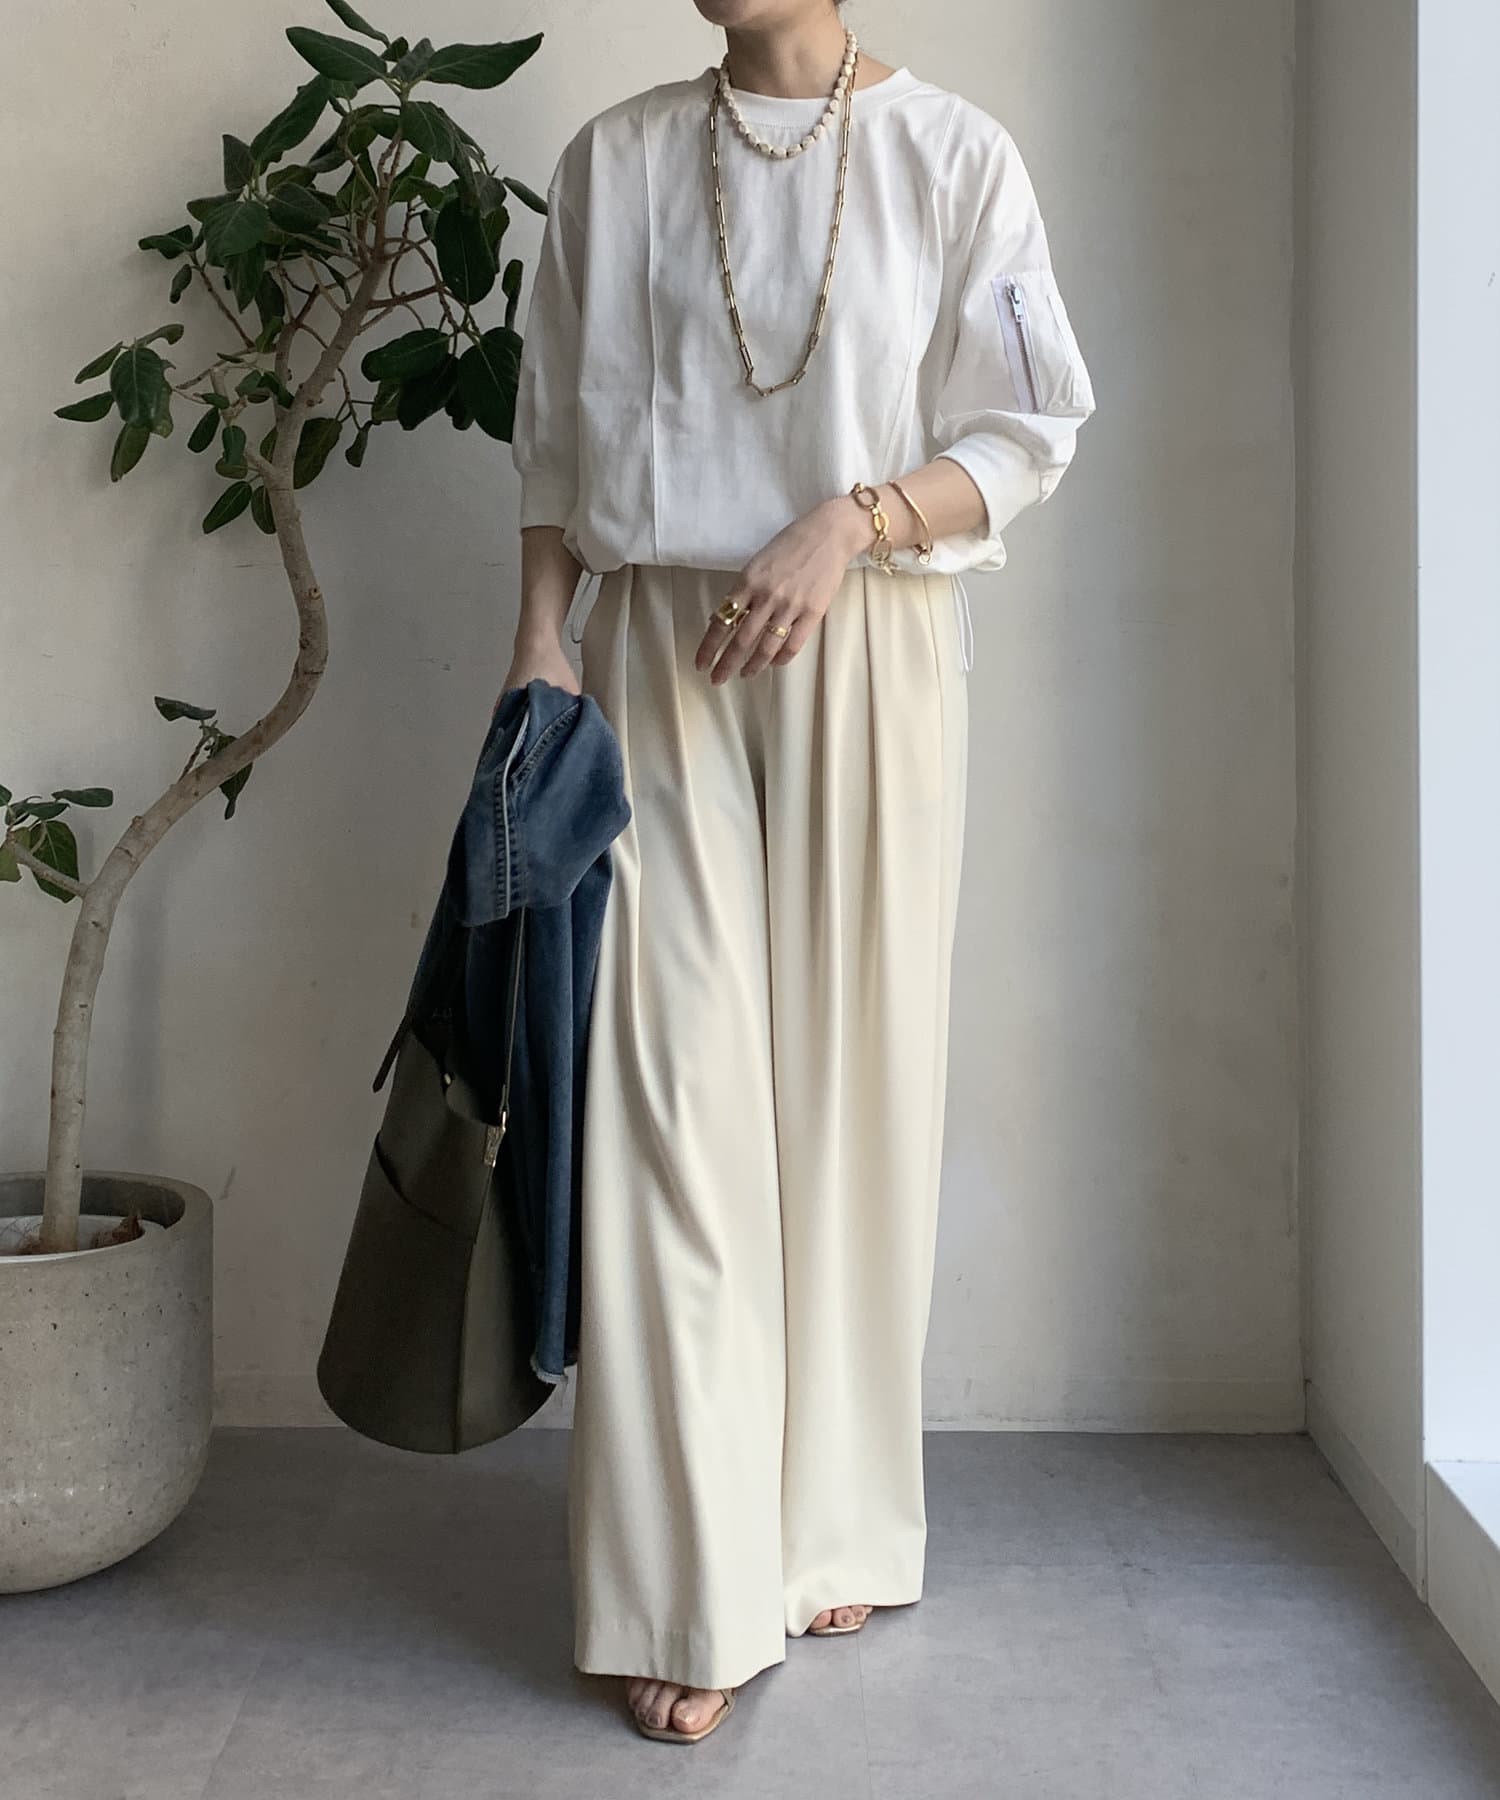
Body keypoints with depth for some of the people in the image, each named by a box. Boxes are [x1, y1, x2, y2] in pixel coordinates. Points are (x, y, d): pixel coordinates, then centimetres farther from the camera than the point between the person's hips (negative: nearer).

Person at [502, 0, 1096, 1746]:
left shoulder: (951, 153, 3)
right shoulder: (614, 159, 10)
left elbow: (1026, 435, 1)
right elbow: (556, 434, 12)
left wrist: (853, 519, -15)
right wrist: (541, 635, 2)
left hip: (867, 654, -1)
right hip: (661, 656, 1)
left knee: (853, 1080, 3)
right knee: (673, 1092, -5)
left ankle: (831, 1528, 20)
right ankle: (693, 1593, 1)